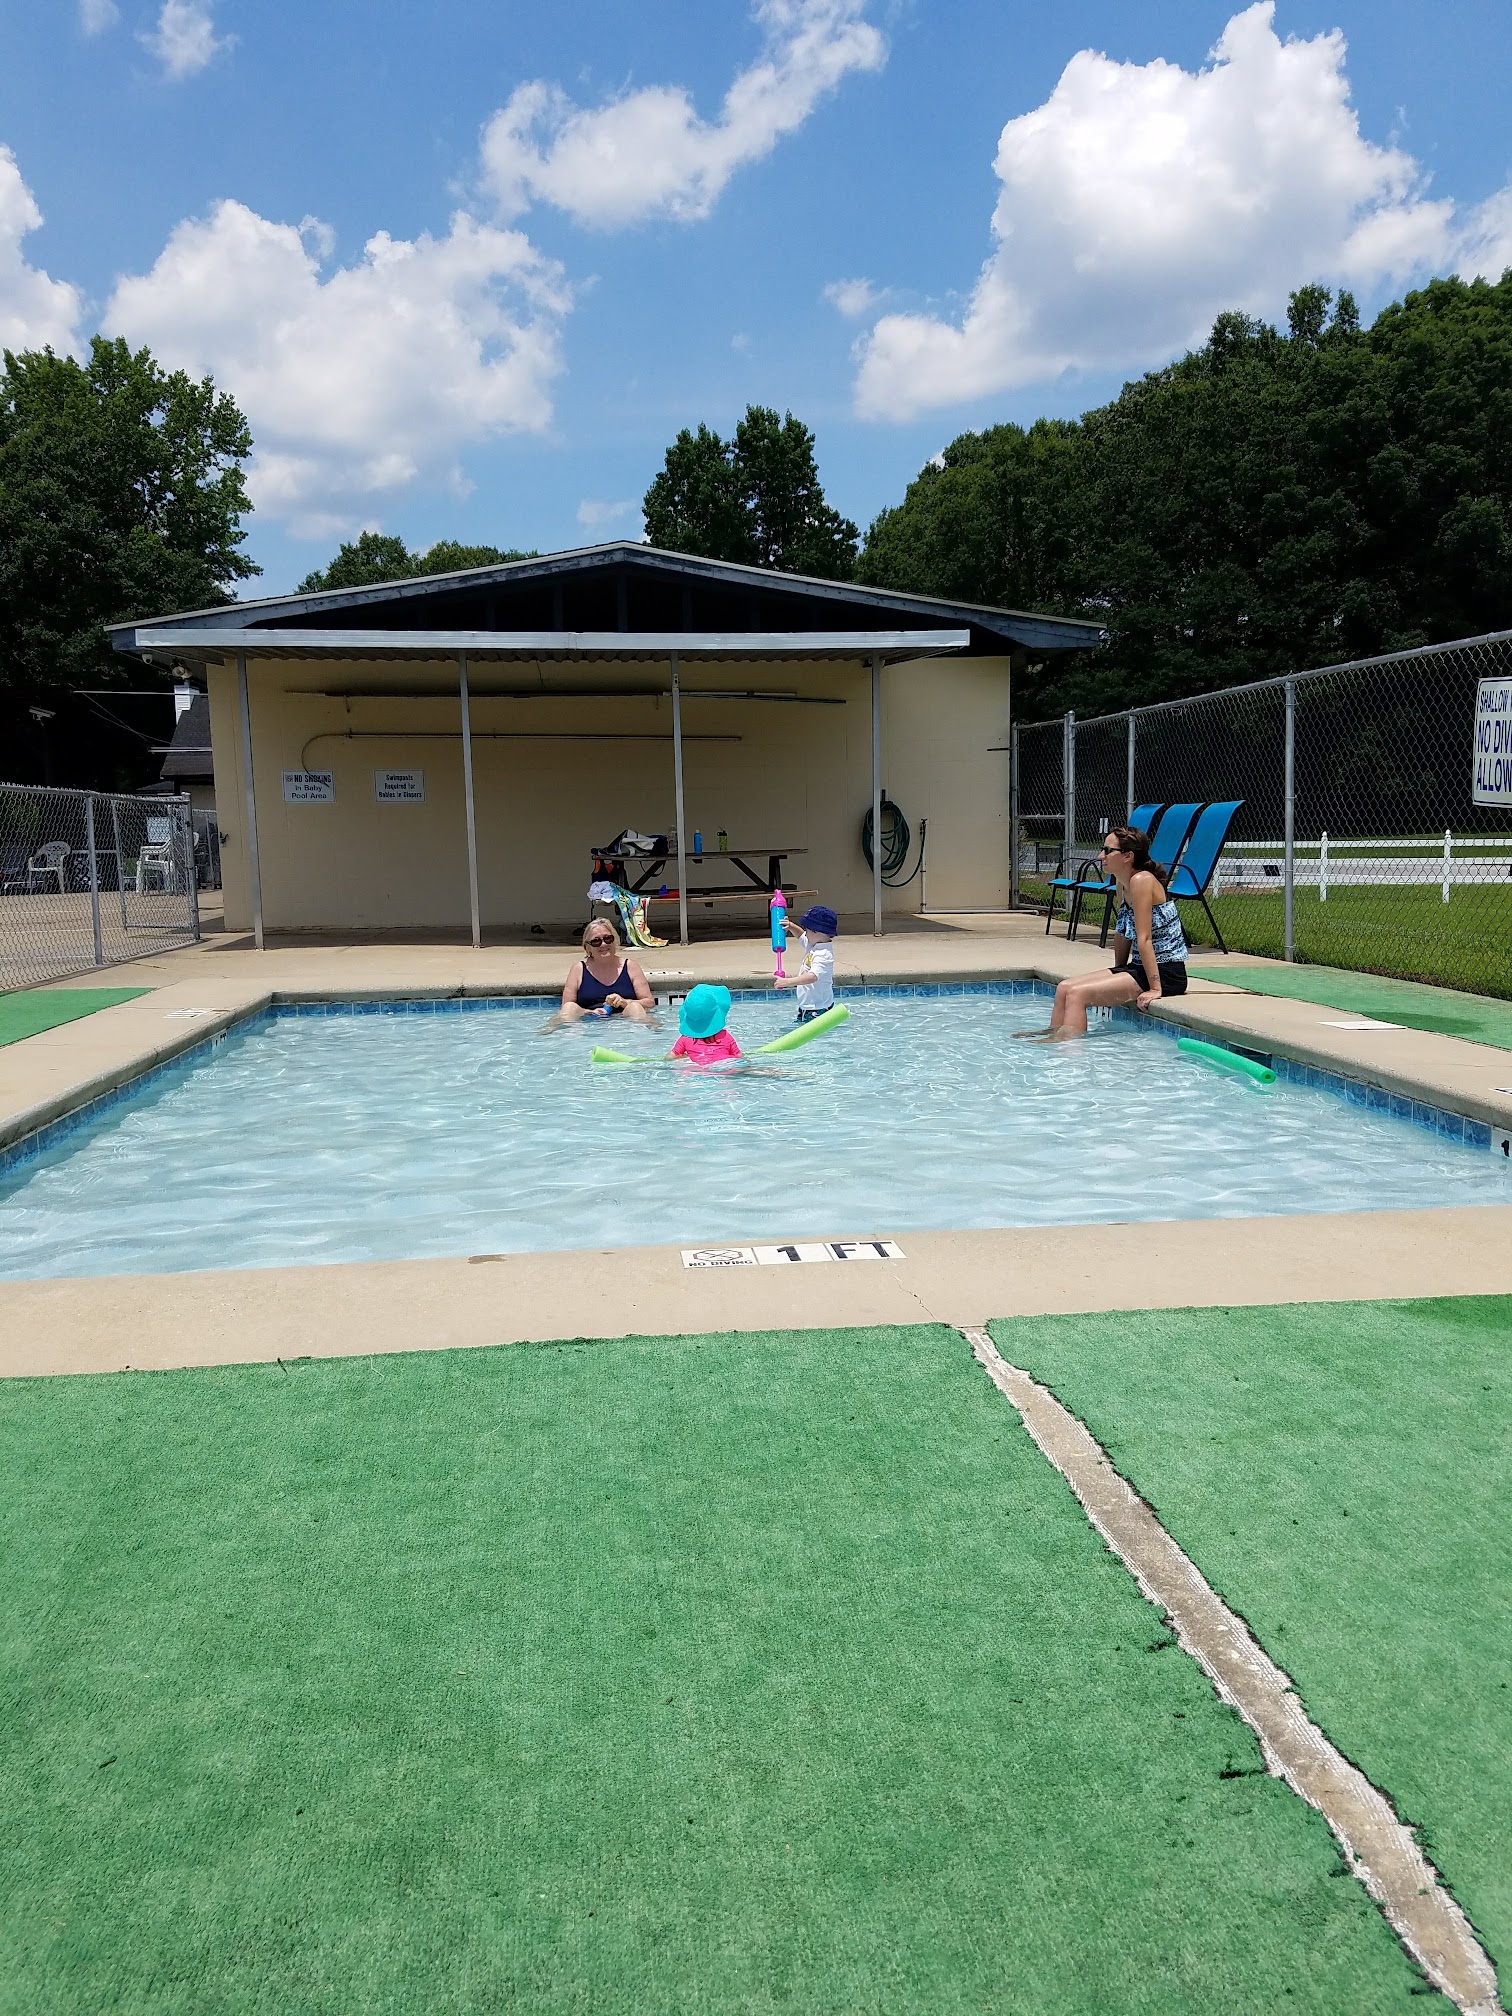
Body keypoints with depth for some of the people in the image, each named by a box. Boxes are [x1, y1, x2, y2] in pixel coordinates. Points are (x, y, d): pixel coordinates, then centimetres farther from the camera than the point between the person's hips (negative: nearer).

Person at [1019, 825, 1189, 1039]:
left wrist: (1155, 988, -23)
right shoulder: (1123, 883, 10)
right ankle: (1054, 1033, 11)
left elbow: (1144, 939, -22)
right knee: (1064, 987, 3)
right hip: (1139, 967, 9)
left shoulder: (1141, 881, -18)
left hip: (1166, 973, -9)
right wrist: (1117, 973, 18)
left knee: (1078, 993, -19)